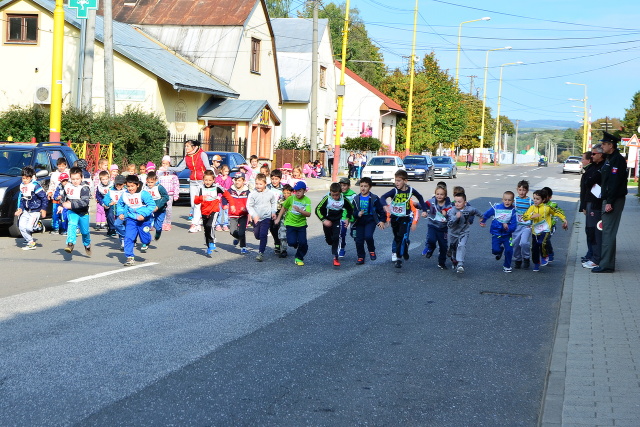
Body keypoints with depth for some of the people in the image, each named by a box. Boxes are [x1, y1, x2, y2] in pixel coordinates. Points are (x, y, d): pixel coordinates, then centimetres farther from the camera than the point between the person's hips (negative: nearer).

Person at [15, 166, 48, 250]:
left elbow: (44, 197, -14)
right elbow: (21, 198, 15)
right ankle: (31, 243, 4)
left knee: (29, 227, -19)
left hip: (35, 211, -7)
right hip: (26, 211, 7)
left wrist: (43, 209, -15)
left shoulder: (35, 185, -15)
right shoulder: (22, 186, 6)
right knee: (21, 226, -7)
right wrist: (20, 208, 2)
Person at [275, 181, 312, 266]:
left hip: (301, 224, 0)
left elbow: (308, 214, -16)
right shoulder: (291, 198, -6)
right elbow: (284, 208, 10)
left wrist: (299, 210, -31)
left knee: (303, 242, -10)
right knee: (292, 242, -13)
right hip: (290, 223, 0)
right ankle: (296, 245, 26)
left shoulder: (307, 200, -8)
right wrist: (278, 218, 10)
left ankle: (299, 258, 16)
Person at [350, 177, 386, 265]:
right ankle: (360, 257, 15)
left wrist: (382, 221, -6)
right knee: (358, 240, -1)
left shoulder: (374, 198, -4)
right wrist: (357, 214, -16)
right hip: (360, 222, 3)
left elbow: (381, 210, 2)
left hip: (370, 221, -3)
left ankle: (372, 251, 4)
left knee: (368, 236, -24)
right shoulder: (356, 199, 4)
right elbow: (353, 211, 6)